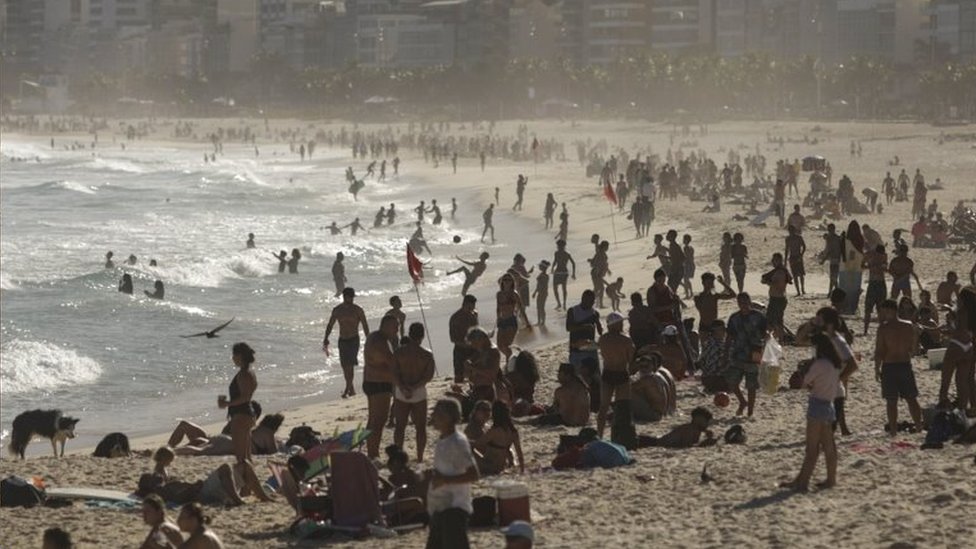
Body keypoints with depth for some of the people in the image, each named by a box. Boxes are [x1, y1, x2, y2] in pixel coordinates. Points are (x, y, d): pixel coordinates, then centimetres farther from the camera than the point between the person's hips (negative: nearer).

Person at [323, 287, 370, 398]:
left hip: (353, 340, -4)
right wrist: (326, 338, 2)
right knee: (344, 366, 8)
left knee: (349, 365, -15)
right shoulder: (337, 310, 4)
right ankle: (351, 389, 21)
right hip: (342, 340, 4)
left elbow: (365, 326, -2)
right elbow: (330, 325, 11)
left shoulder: (358, 310, -5)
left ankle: (347, 389, -14)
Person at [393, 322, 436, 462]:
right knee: (421, 427, 9)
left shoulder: (399, 352, -4)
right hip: (419, 393, -1)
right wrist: (415, 387, -16)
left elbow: (395, 373, -10)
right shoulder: (427, 355, -6)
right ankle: (420, 457, 11)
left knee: (400, 426, 10)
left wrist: (402, 388, -17)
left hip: (401, 393, 1)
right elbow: (429, 376, -13)